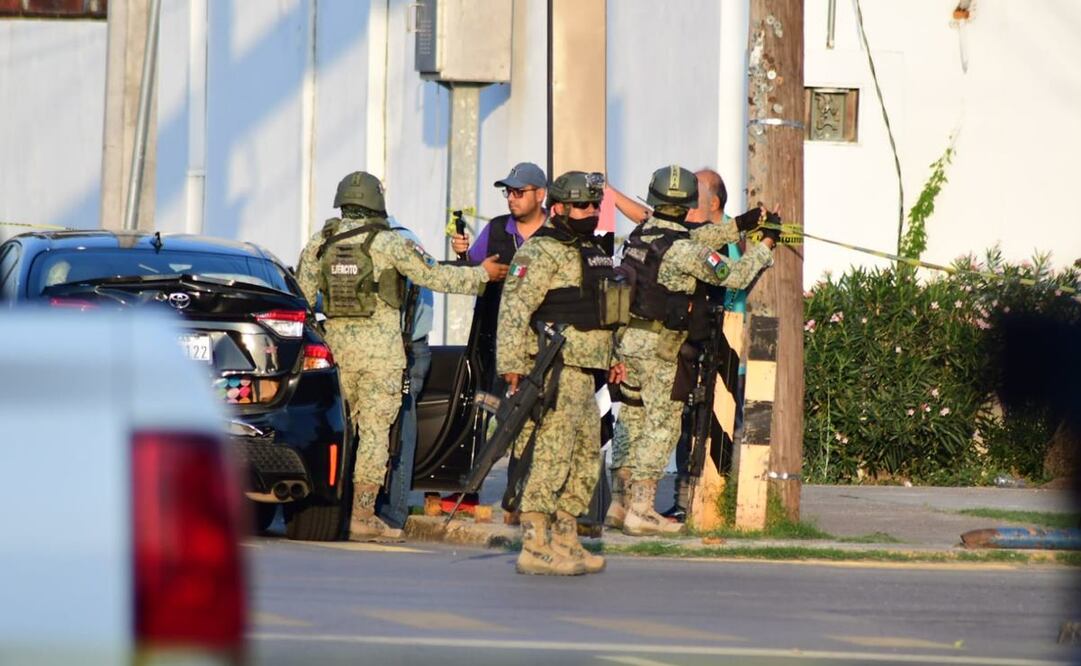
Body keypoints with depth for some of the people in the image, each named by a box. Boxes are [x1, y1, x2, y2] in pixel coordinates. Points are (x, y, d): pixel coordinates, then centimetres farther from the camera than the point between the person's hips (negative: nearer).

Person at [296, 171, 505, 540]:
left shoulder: (320, 242, 5)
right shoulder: (389, 243, -7)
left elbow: (302, 295, 9)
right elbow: (434, 276, -3)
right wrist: (483, 274, 9)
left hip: (336, 343, 4)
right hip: (380, 348, -4)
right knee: (374, 430, -1)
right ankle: (363, 517, -4)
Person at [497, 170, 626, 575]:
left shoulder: (591, 253, 20)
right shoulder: (541, 253, -11)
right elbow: (514, 308, -18)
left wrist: (611, 358, 23)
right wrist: (512, 366, -23)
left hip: (584, 373, 10)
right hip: (555, 371, -10)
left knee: (585, 459, 13)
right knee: (551, 457, -12)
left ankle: (566, 544, 19)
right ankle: (535, 547, -13)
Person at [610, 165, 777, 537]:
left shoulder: (640, 235, 6)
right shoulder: (684, 250, -17)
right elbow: (735, 277, -13)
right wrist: (765, 246, 2)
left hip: (627, 339, 7)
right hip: (658, 347, -7)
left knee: (632, 418, 16)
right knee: (661, 425, -1)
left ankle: (625, 499, 22)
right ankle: (640, 510, -3)